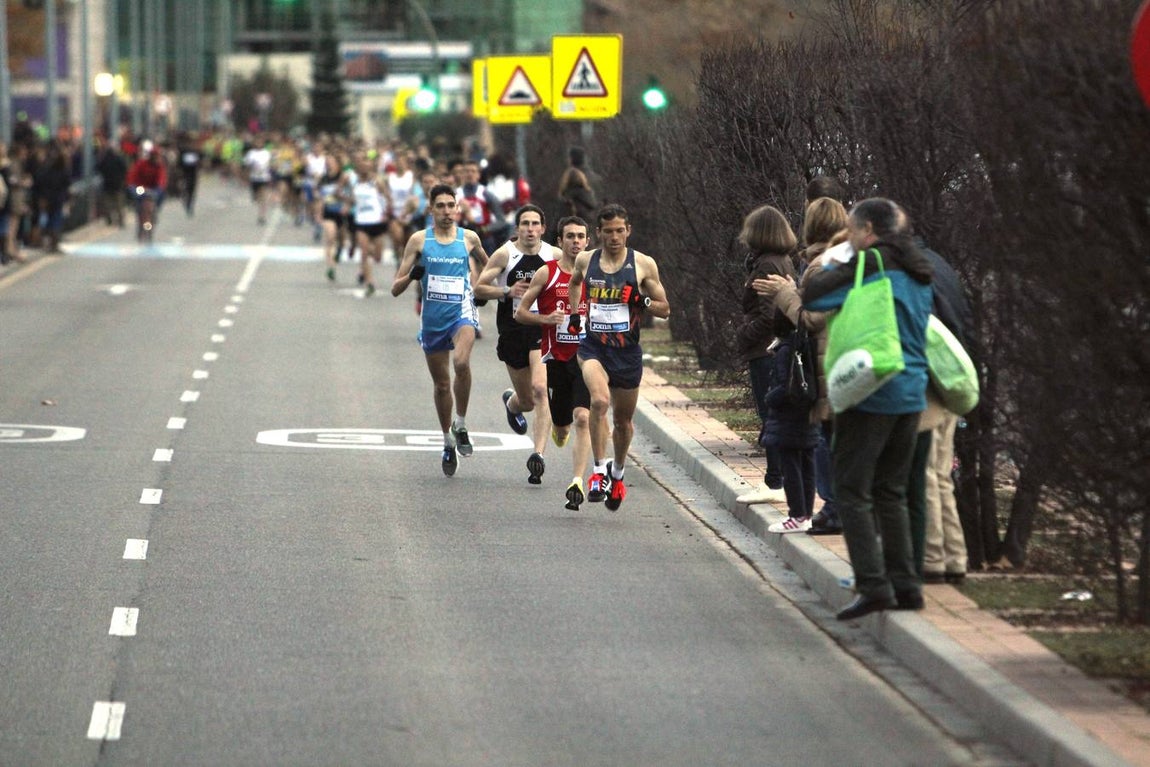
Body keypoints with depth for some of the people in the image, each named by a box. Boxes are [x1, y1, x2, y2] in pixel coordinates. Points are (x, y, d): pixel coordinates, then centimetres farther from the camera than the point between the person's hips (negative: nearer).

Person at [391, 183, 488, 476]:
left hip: (462, 312, -2)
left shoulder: (469, 238, 2)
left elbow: (483, 263, 26)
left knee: (461, 361, -31)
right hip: (432, 318, 2)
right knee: (441, 383, 11)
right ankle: (448, 443, 30)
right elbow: (395, 289, -1)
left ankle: (461, 425, -14)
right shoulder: (419, 240, 0)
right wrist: (411, 276, -21)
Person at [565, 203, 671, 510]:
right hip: (593, 347, -1)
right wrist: (574, 312, 14)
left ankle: (617, 472, 40)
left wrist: (641, 301, -16)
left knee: (623, 420, 14)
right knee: (600, 400, -29)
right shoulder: (585, 260, 2)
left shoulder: (643, 264, -3)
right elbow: (574, 282, 27)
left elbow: (665, 309, 2)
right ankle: (599, 471, -22)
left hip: (627, 350, 1)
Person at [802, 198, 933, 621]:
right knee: (891, 491, 15)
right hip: (911, 395, 8)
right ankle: (905, 584, 12)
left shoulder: (869, 262, -9)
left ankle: (873, 585, -12)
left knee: (852, 490, -4)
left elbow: (813, 297, -11)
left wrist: (830, 268, 12)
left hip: (870, 393, -8)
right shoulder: (918, 272, 15)